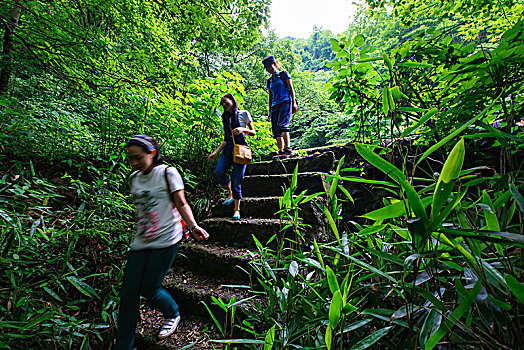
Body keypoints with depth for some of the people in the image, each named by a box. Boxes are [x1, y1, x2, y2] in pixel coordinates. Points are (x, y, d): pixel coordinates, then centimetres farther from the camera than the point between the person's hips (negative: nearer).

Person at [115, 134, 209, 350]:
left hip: (165, 241, -6)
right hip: (141, 242, 6)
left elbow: (181, 205, -6)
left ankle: (173, 314, 30)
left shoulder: (167, 173, -7)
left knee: (149, 289, -1)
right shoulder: (134, 178, 10)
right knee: (128, 292, 5)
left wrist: (193, 226, -20)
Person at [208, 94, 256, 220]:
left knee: (236, 180, -8)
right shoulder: (225, 118, 20)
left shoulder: (244, 114, 5)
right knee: (218, 172, -19)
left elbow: (253, 132, 4)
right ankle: (231, 193, 8)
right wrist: (215, 153, 14)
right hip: (228, 148, 5)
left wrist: (243, 129, -15)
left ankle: (237, 209, 6)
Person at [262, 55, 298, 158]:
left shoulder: (283, 74, 10)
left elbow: (291, 89, 5)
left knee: (282, 125, -25)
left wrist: (294, 103, -5)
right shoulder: (269, 81, 23)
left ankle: (288, 149, -27)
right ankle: (281, 151, -4)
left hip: (285, 102, -5)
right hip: (275, 105, 6)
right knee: (276, 131, -6)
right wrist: (270, 111, 19)